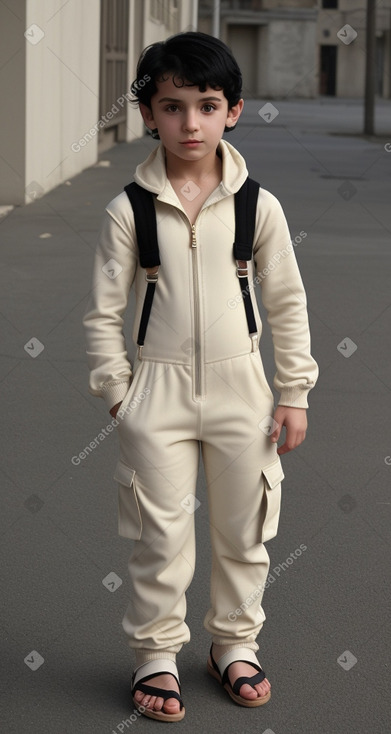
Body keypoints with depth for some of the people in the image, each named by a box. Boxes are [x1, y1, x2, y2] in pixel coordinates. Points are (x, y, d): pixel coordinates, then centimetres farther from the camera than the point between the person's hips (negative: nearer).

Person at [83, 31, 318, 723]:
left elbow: (288, 303, 2)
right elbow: (103, 310, 0)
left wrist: (294, 392, 1)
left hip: (240, 387, 1)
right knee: (160, 535, 4)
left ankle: (235, 644, 31)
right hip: (158, 388, -1)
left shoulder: (258, 206, -4)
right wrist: (117, 392, -3)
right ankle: (156, 655, 21)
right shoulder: (128, 211, -7)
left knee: (242, 529, 13)